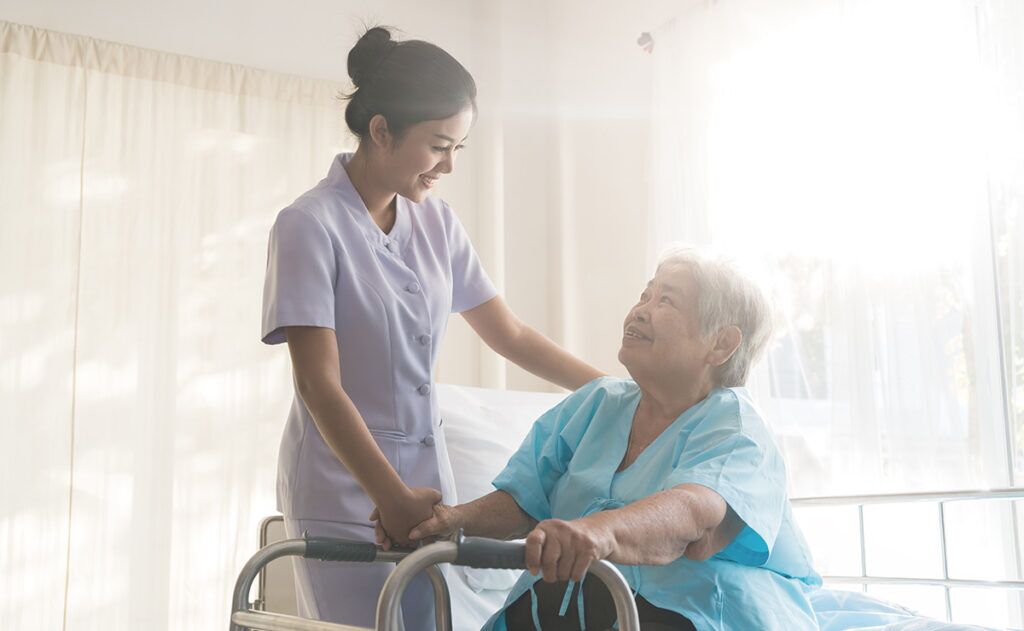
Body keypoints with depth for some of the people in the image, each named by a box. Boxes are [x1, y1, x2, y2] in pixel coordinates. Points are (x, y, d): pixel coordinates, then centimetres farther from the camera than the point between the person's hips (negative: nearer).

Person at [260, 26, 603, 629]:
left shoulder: (437, 223, 5)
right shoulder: (310, 226, -12)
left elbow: (511, 335, 10)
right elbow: (319, 385, -17)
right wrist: (390, 497, -24)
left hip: (427, 482, 5)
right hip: (345, 490, -5)